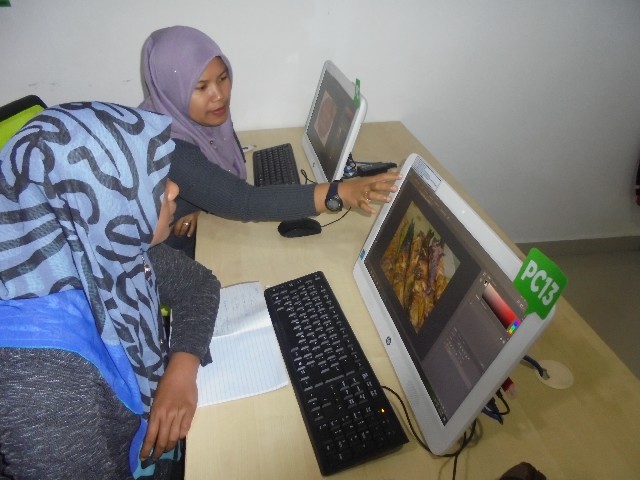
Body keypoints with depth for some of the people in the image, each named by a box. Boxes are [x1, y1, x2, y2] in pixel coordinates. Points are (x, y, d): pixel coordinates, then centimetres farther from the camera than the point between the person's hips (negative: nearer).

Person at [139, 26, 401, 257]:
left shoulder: (210, 113, -11)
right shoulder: (164, 149, -33)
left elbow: (235, 161, 4)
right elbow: (242, 201, -39)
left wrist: (206, 201, -18)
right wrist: (339, 193, -47)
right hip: (178, 259, -6)